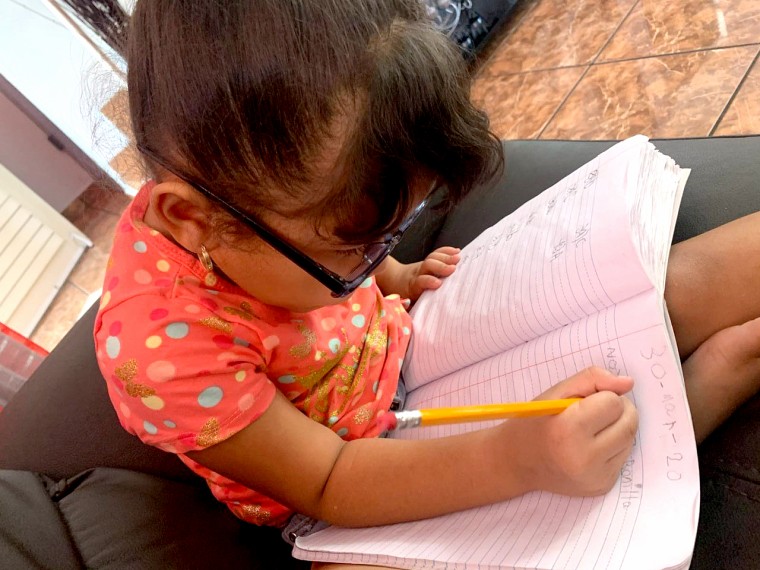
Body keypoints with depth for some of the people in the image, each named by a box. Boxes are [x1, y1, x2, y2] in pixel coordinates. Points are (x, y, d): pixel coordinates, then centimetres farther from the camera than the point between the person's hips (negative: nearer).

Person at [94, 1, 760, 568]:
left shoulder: (288, 197, -15)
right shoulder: (160, 345, -31)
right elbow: (326, 484, -25)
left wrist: (397, 278, -7)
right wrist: (518, 459, -35)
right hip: (361, 504, -3)